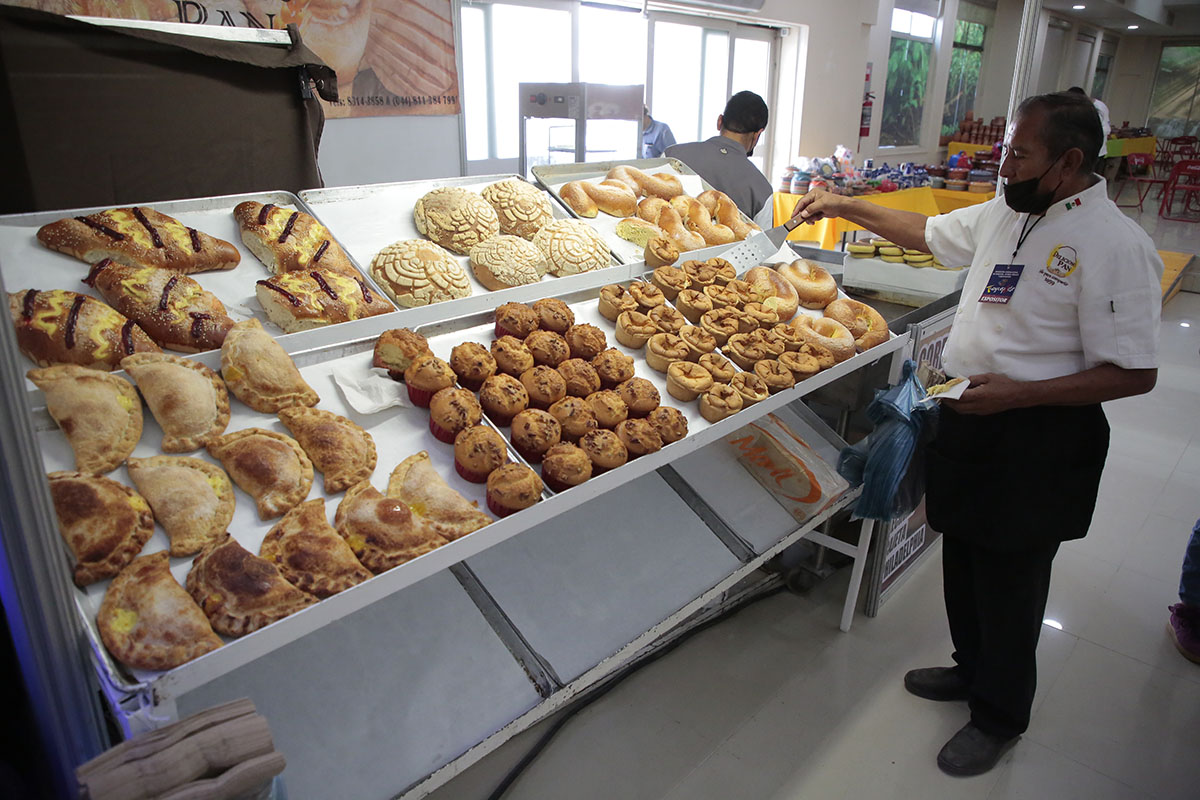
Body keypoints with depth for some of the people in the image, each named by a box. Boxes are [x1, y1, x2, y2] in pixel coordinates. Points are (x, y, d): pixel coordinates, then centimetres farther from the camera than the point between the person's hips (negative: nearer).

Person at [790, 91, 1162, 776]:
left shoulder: (1115, 245, -17)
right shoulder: (1006, 213, 6)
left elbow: (1135, 374, -18)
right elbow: (927, 232, 23)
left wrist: (1020, 393, -25)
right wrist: (845, 206, 19)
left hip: (1039, 439, -7)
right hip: (972, 415, 8)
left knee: (1009, 584, 7)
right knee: (963, 561, 21)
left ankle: (1000, 718, 30)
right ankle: (972, 670, 45)